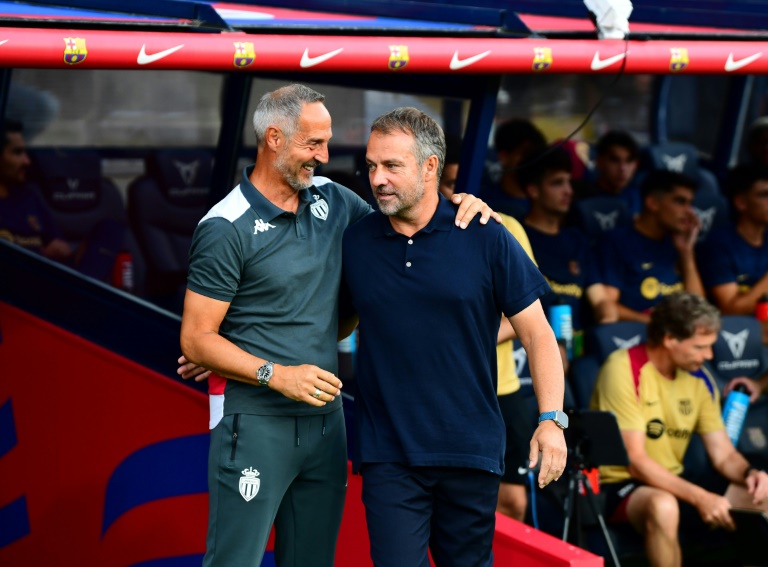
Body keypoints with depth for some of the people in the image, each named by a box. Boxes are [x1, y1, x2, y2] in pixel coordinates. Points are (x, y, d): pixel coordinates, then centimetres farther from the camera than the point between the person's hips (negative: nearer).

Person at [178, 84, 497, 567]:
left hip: (326, 419, 7)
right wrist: (276, 376, -20)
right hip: (255, 422, -6)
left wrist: (456, 204, 4)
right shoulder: (226, 229, -10)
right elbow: (196, 339, -10)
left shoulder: (331, 201, 8)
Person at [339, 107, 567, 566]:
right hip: (388, 455, 1)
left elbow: (536, 333, 1)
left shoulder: (486, 239, -2)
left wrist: (552, 419, -8)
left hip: (471, 454, 0)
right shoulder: (355, 244, 4)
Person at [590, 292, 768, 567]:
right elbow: (635, 461, -22)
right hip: (617, 484, -7)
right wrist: (699, 498, -30)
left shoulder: (699, 378, 3)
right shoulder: (624, 370, -18)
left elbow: (724, 455, 6)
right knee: (663, 506, -38)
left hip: (672, 482, 7)